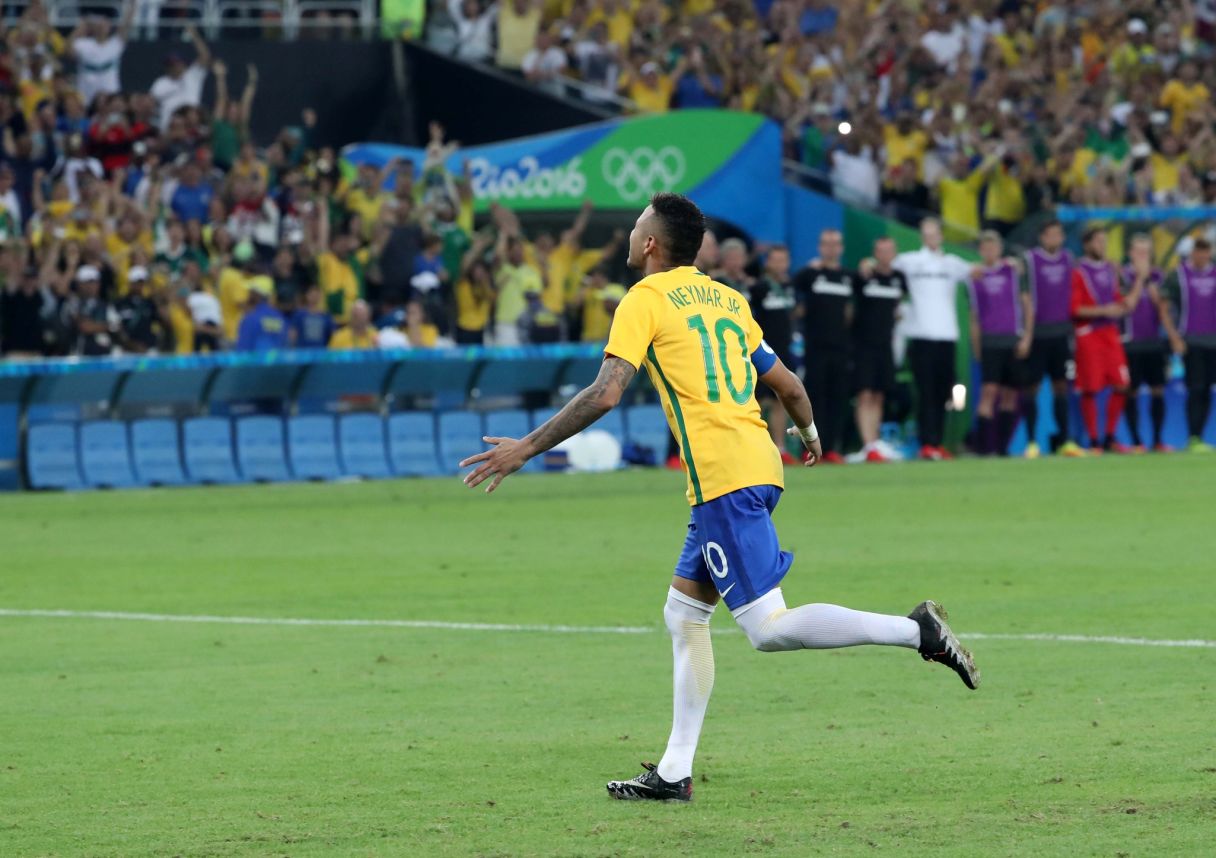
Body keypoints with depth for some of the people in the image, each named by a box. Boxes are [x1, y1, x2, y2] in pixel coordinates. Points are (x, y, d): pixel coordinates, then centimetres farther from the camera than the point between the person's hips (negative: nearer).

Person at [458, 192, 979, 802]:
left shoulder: (645, 300, -2)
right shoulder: (727, 299, 19)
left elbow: (605, 394, -13)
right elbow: (787, 385, 24)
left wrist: (525, 448, -7)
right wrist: (809, 433, 45)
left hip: (723, 477, -9)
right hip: (755, 465, 9)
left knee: (768, 629, -11)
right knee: (683, 614, 14)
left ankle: (915, 631, -18)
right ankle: (674, 773, 11)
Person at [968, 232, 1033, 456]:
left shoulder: (1014, 269, 6)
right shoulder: (975, 276, 9)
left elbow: (1027, 305, 5)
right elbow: (974, 315, 14)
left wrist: (1027, 337, -3)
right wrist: (975, 346, 10)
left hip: (1014, 342, 1)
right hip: (989, 343, -1)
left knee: (1010, 395, 3)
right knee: (989, 391, -14)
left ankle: (1001, 446, 10)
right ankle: (983, 446, -15)